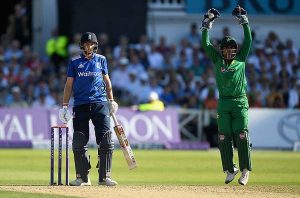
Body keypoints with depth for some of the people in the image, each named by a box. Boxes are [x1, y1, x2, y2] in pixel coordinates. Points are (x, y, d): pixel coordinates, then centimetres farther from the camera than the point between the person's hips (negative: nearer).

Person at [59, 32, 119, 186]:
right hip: (80, 104, 0)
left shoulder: (101, 60, 11)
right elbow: (69, 84, 8)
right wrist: (65, 105, 1)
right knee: (79, 143, -4)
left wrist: (111, 100, 11)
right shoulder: (75, 62, 7)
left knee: (106, 140, -8)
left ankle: (104, 176, -5)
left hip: (100, 103, 0)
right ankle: (83, 177, 3)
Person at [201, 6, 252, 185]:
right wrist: (207, 23, -1)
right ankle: (230, 170, 9)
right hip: (224, 103, 2)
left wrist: (244, 21, -1)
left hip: (240, 102, -2)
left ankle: (245, 170, -4)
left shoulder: (241, 58, 7)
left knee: (242, 136, -9)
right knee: (224, 138, -1)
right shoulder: (217, 60, 9)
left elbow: (248, 40, 2)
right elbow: (205, 44, 3)